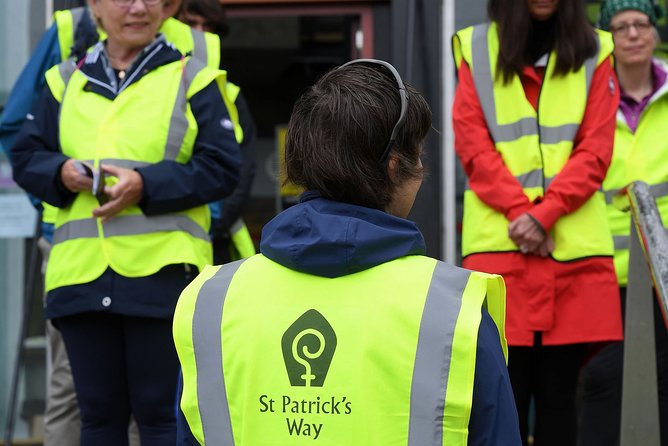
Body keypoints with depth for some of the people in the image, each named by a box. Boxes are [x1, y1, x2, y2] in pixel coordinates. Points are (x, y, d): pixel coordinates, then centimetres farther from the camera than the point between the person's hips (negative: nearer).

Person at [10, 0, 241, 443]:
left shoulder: (192, 79, 4)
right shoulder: (67, 81, 15)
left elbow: (222, 167, -3)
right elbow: (25, 156, 15)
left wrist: (147, 185, -14)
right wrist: (61, 173, -7)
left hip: (163, 273, -4)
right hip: (80, 272, 4)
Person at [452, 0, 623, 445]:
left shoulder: (593, 54, 9)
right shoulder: (477, 50, 9)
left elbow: (595, 150, 1)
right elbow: (473, 145, 1)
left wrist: (545, 213, -13)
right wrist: (518, 212, -12)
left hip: (574, 243, 1)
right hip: (499, 241, -1)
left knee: (559, 391, 3)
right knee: (506, 390, -3)